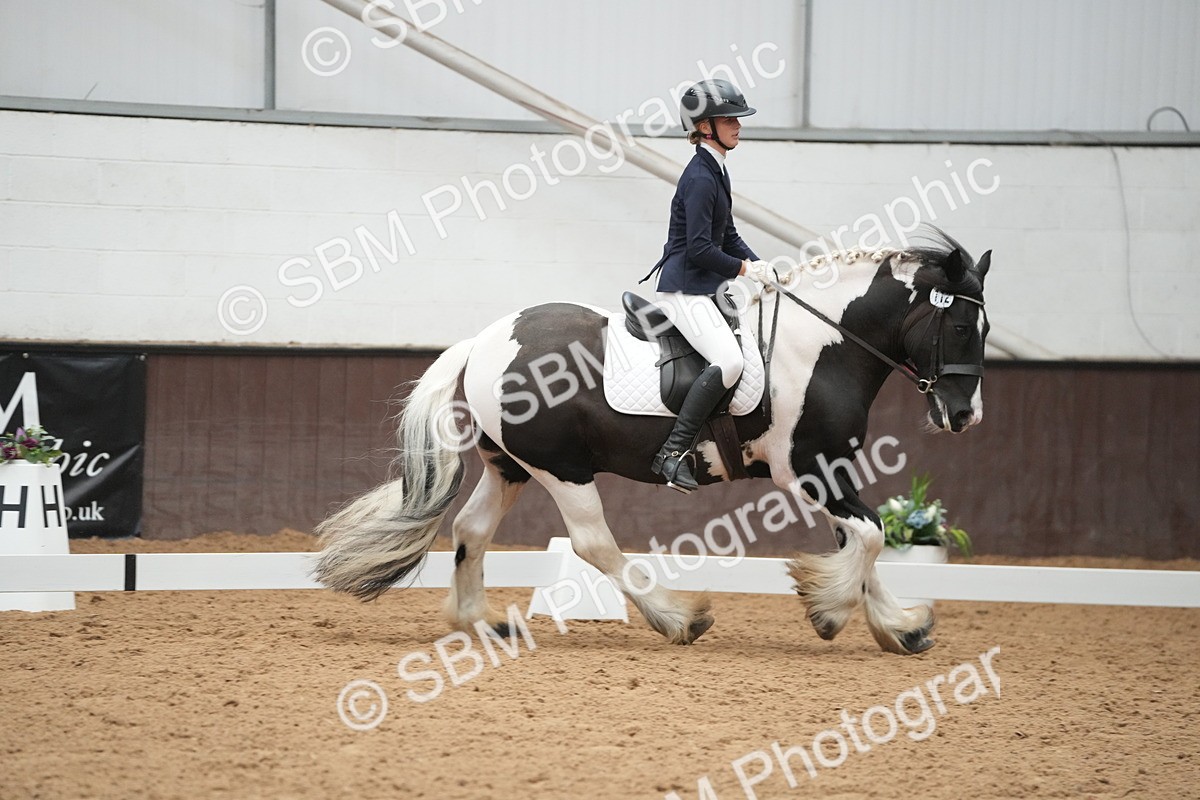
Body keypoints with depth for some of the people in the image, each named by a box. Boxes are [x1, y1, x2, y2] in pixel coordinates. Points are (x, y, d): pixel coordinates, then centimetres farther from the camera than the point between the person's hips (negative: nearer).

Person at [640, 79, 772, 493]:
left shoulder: (715, 171, 14)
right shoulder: (700, 178, -17)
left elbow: (727, 236, 21)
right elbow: (699, 248, -22)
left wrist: (758, 265, 7)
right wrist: (744, 269, -11)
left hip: (706, 287, 11)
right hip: (684, 289, -11)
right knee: (729, 362, -27)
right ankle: (672, 454, -25)